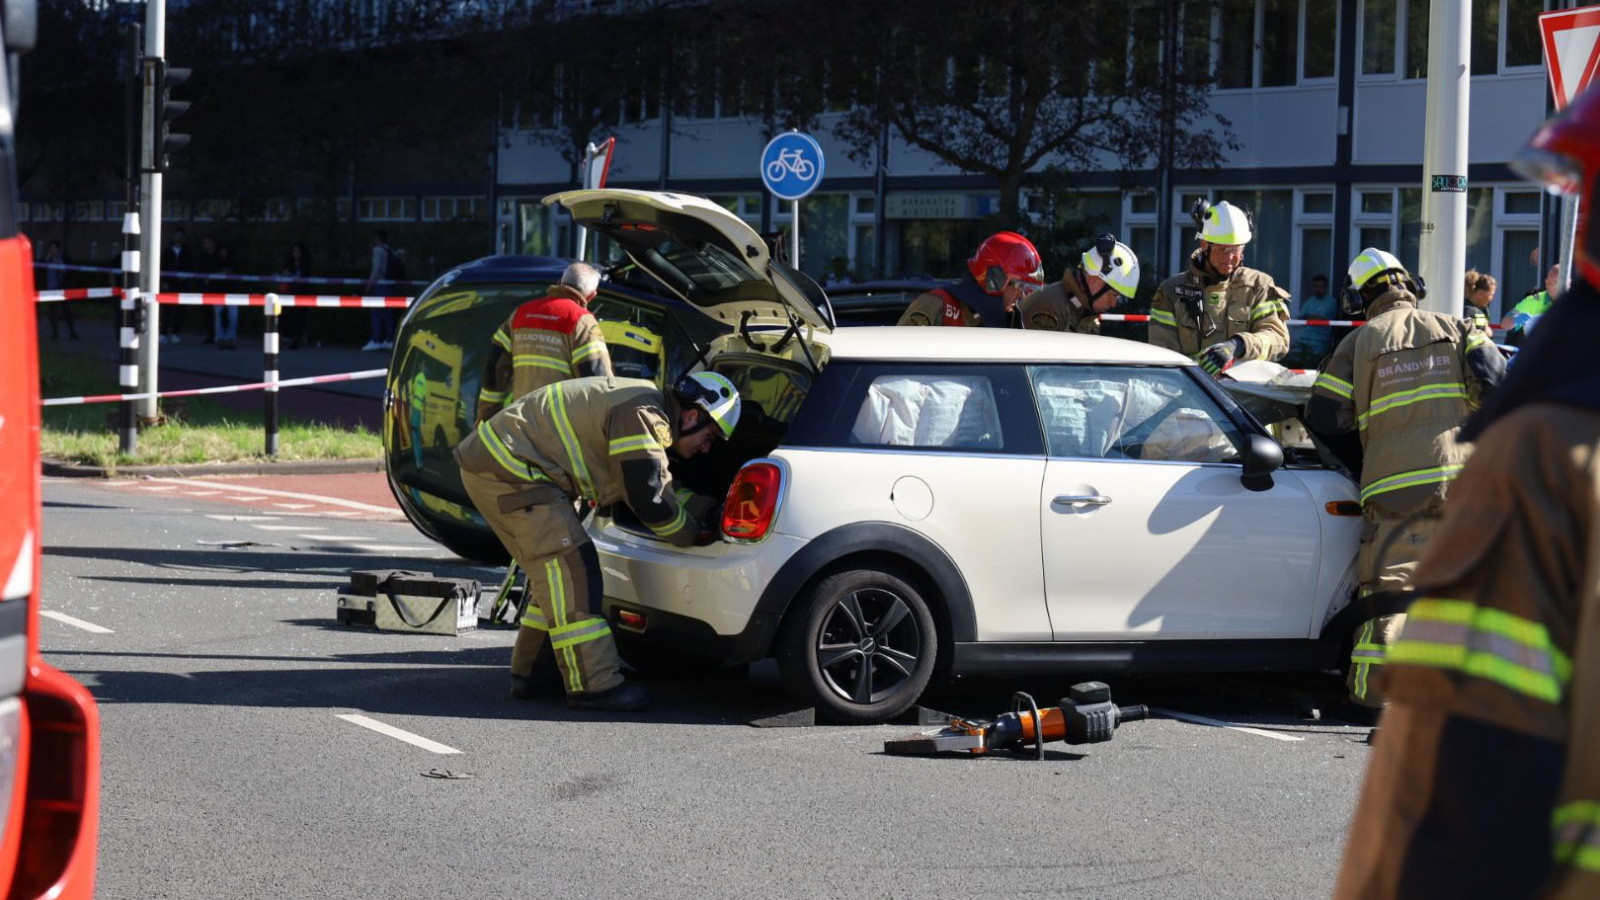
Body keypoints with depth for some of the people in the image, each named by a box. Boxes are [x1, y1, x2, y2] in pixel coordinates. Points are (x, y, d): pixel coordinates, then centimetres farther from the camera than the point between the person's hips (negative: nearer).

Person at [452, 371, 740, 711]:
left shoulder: (647, 413, 16)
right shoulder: (642, 415, -17)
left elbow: (660, 484, 25)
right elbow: (648, 499, -17)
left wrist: (711, 511, 16)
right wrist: (692, 534, -2)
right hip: (507, 466, -11)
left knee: (554, 573, 15)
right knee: (568, 564, -14)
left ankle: (528, 673, 21)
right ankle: (592, 684, -16)